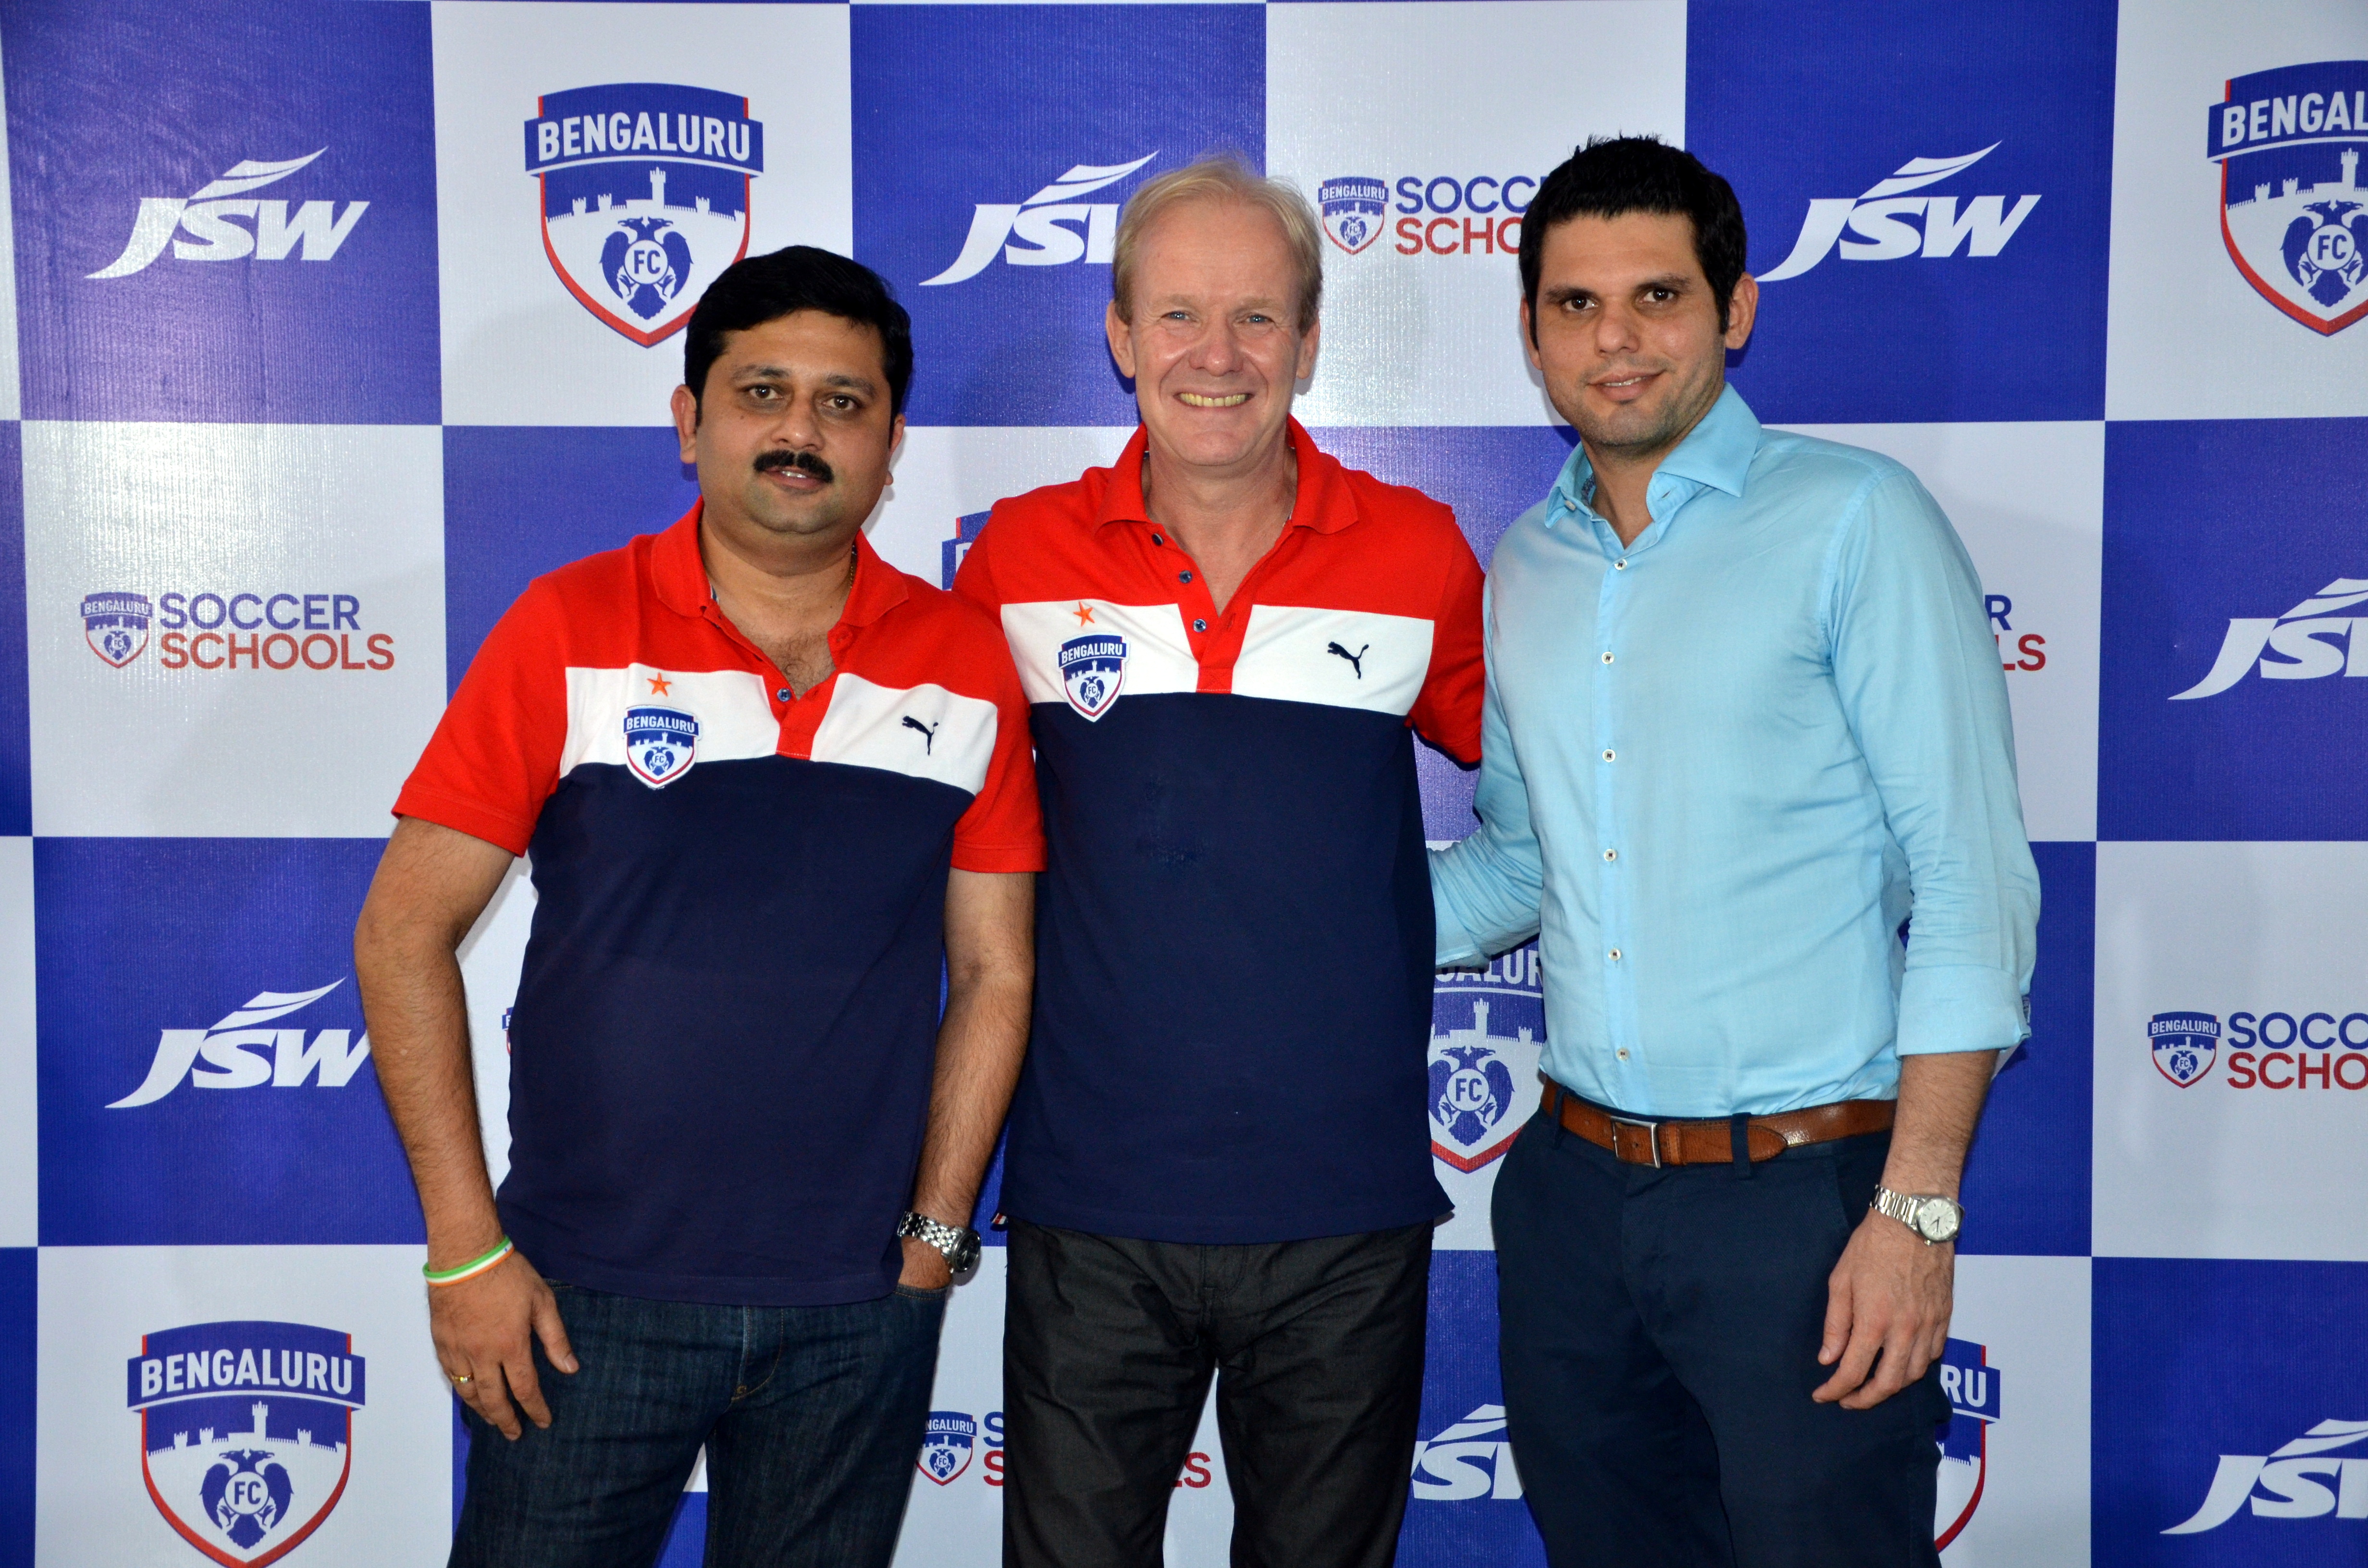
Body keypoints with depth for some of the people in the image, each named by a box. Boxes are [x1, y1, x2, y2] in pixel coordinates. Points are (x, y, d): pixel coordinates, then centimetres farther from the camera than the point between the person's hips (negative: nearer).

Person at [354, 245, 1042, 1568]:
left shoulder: (967, 665, 1)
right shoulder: (570, 631, -4)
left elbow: (994, 974, 5)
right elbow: (405, 934, -3)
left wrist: (933, 1238, 1)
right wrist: (466, 1249, -7)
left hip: (860, 1313, 2)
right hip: (586, 1298, -1)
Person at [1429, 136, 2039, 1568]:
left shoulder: (1853, 521, -8)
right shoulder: (1523, 569, 9)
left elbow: (1972, 883, -12)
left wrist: (1919, 1209, -16)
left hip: (1801, 1192, -5)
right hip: (1576, 1185, 5)